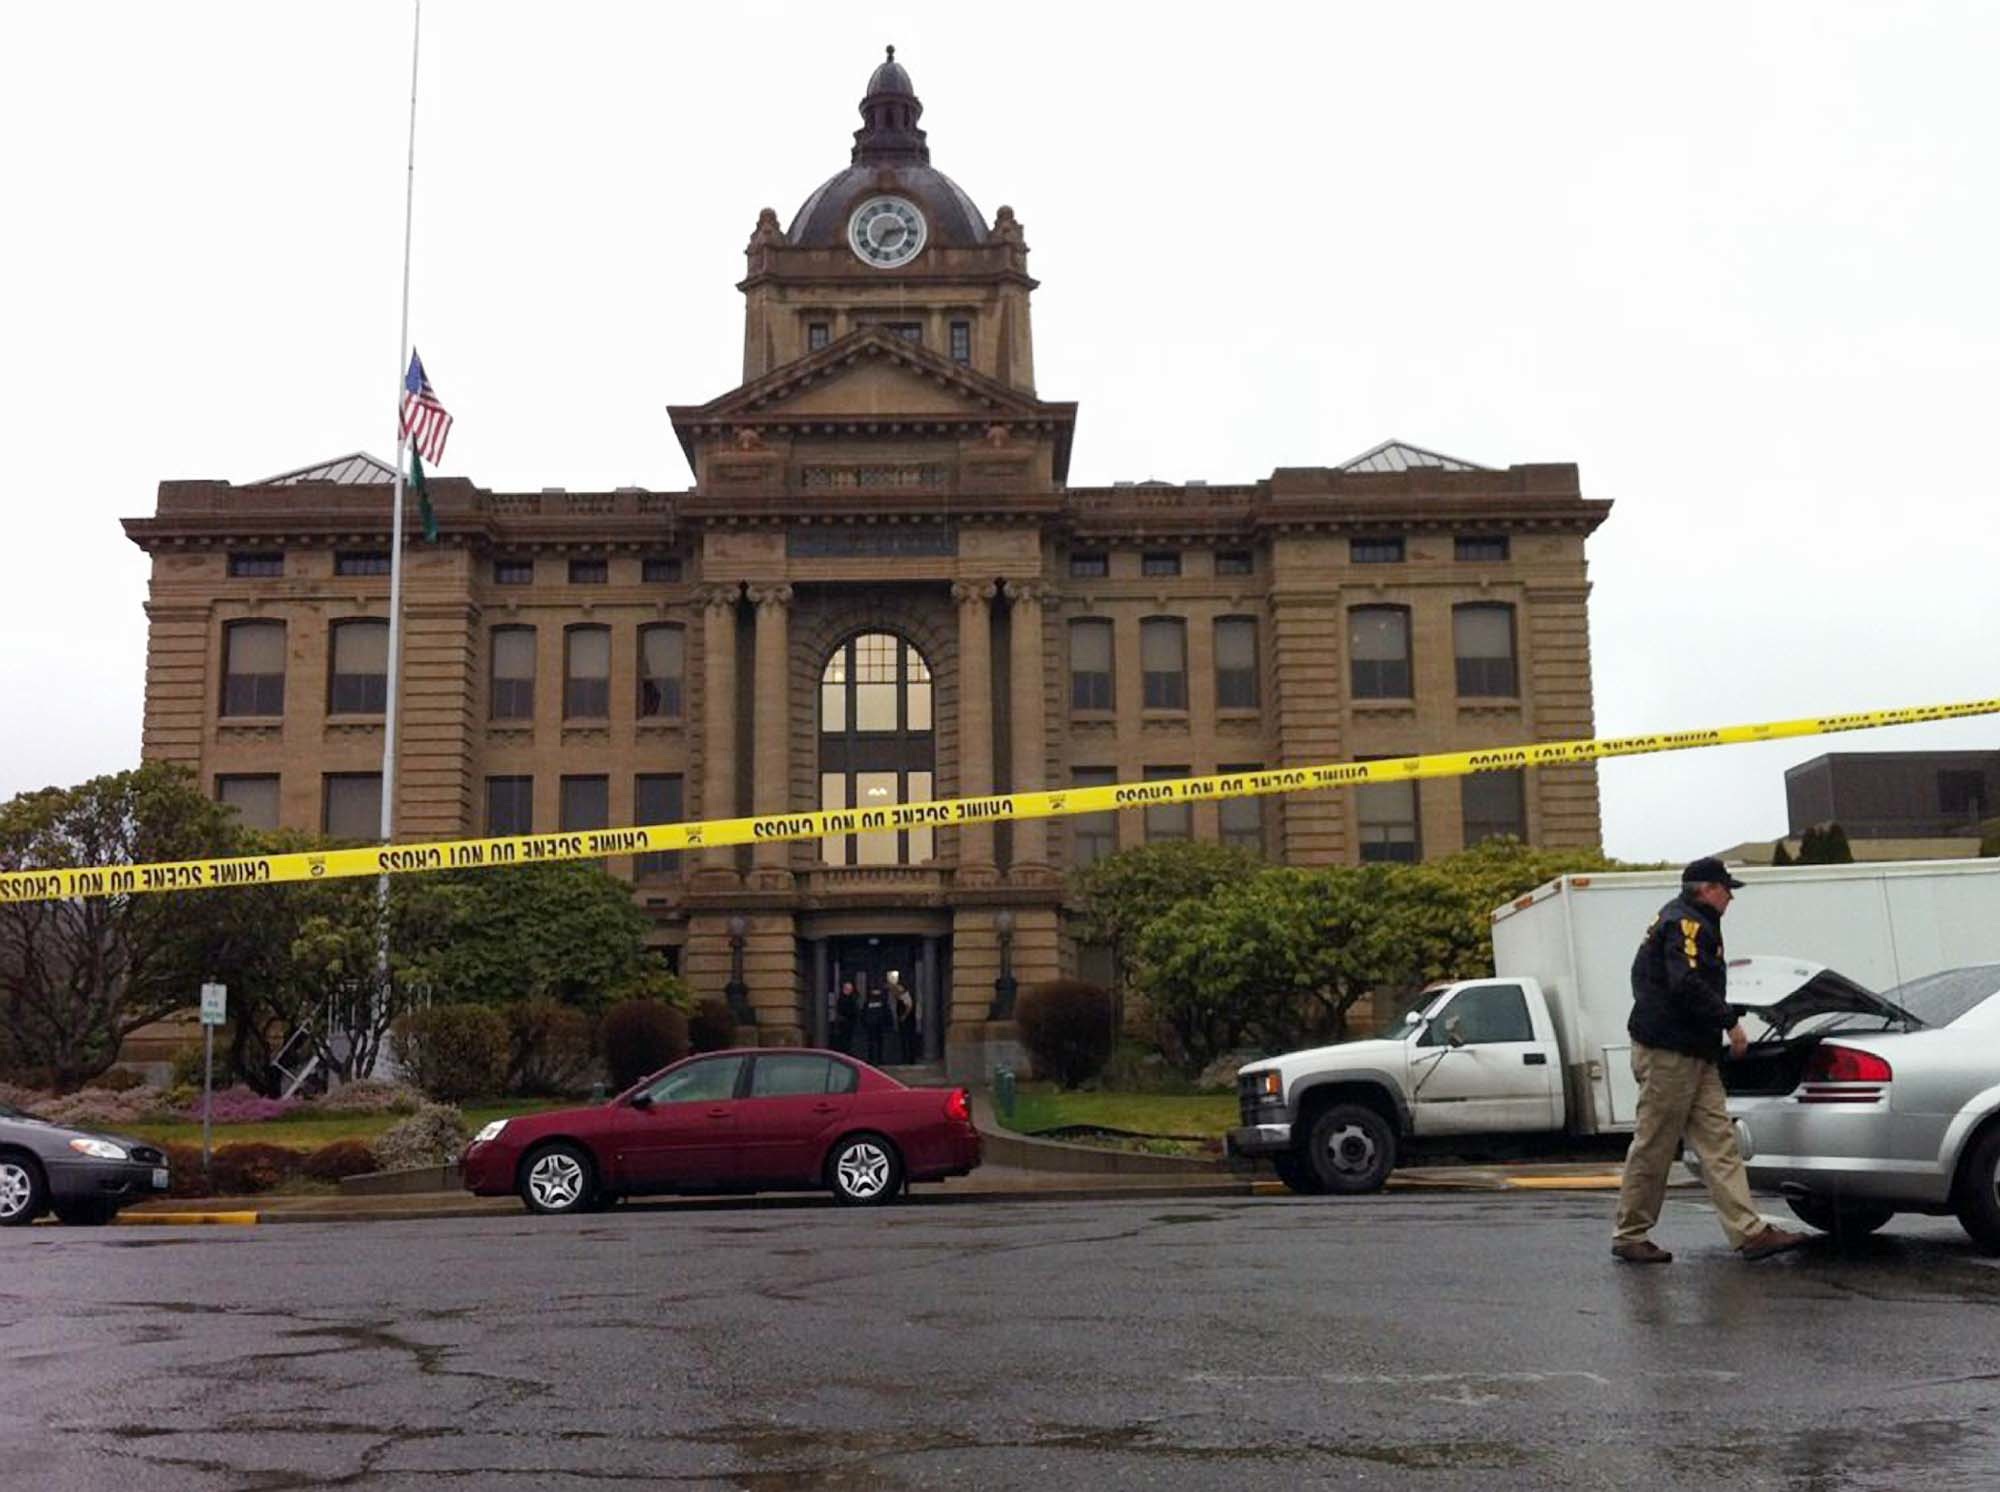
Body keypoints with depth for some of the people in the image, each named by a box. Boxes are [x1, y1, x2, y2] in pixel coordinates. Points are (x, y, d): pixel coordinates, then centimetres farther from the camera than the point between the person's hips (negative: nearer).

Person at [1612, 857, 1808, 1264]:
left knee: (1719, 1143, 5)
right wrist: (1730, 1021, -17)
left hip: (1694, 1055, 11)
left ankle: (1749, 1232, 3)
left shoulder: (1684, 921, 21)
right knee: (1653, 1148, -3)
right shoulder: (1685, 924, -12)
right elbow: (1686, 984, -24)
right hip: (1669, 1052, -11)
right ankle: (1629, 1236, 5)